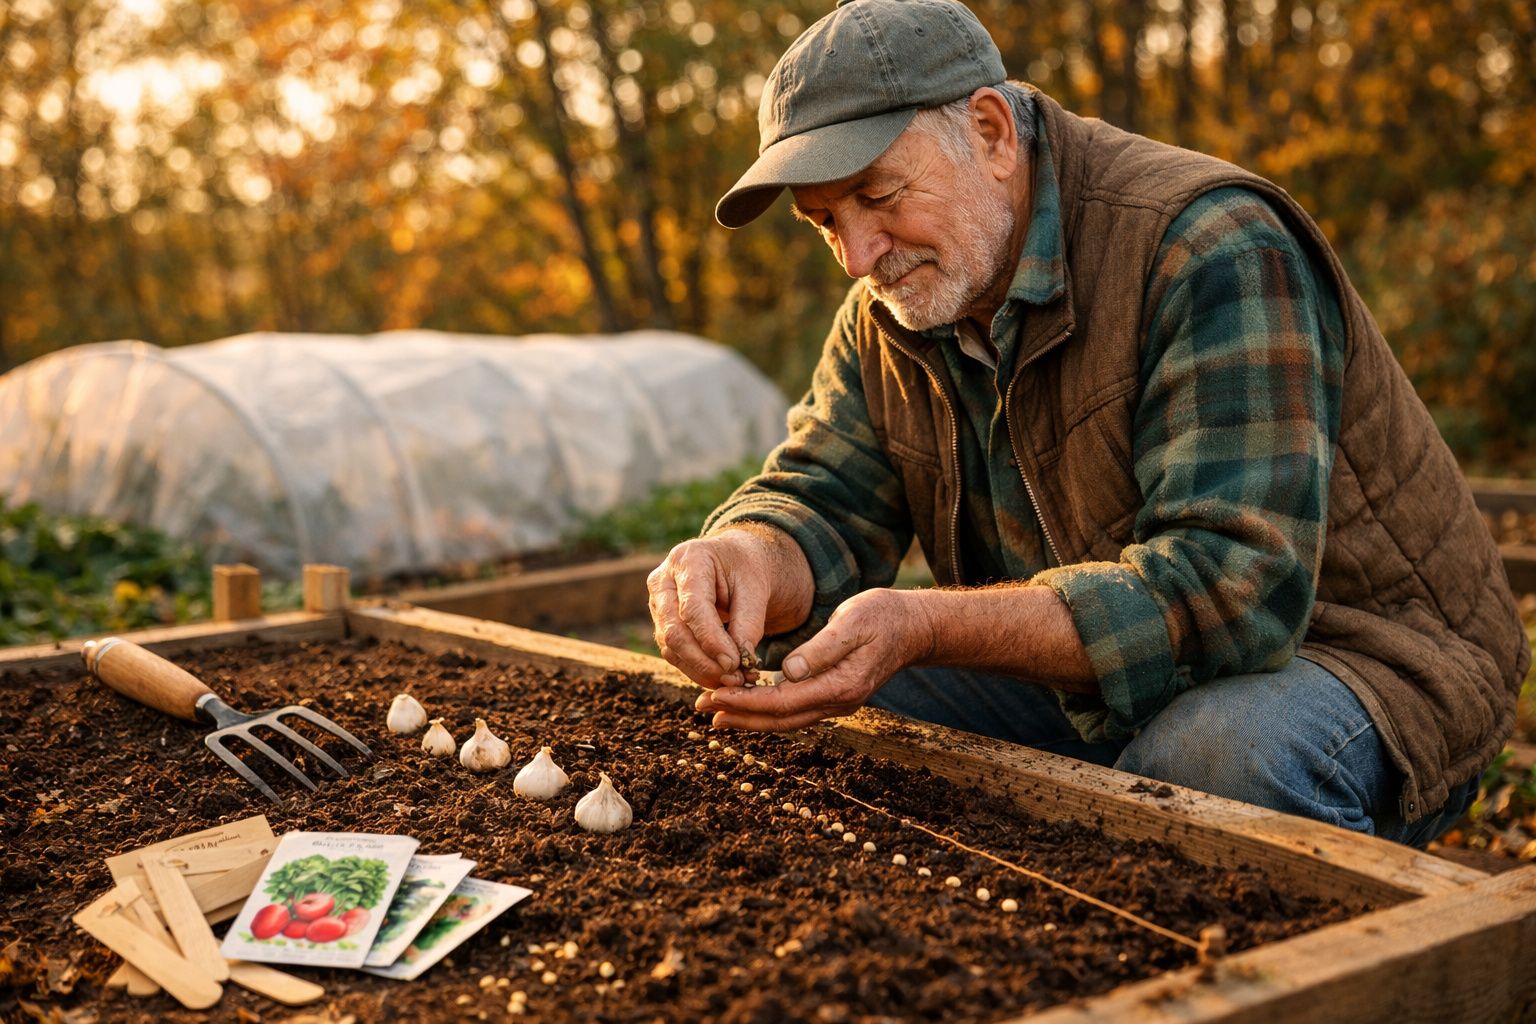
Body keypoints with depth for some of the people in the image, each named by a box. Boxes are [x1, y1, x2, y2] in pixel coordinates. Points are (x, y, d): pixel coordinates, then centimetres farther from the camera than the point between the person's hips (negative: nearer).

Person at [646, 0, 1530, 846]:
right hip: (1081, 667, 6)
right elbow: (820, 502, -3)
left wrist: (926, 627, -41)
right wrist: (749, 560, -29)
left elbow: (1229, 587, -33)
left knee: (1211, 757, -37)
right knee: (830, 719, -9)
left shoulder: (1209, 250, -25)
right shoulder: (887, 312, 1)